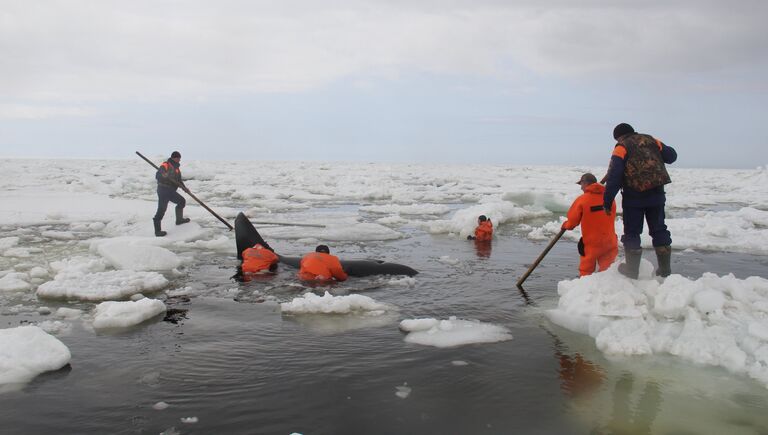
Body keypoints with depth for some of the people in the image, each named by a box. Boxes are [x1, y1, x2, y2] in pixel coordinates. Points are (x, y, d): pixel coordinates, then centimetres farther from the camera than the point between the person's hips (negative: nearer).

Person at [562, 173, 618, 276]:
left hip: (591, 242, -3)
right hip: (609, 241, 4)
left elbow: (573, 220, -4)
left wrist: (566, 225, 18)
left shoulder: (582, 200, -11)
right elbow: (611, 218, 14)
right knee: (606, 269, 10)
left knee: (586, 270, 9)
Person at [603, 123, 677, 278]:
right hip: (656, 194, 4)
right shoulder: (650, 140, 10)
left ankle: (632, 270, 9)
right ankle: (665, 269, 19)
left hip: (633, 196, -4)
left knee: (632, 232, 6)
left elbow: (613, 176, -13)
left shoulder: (621, 147, -4)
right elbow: (671, 156, 16)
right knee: (659, 229, 15)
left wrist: (607, 201, -11)